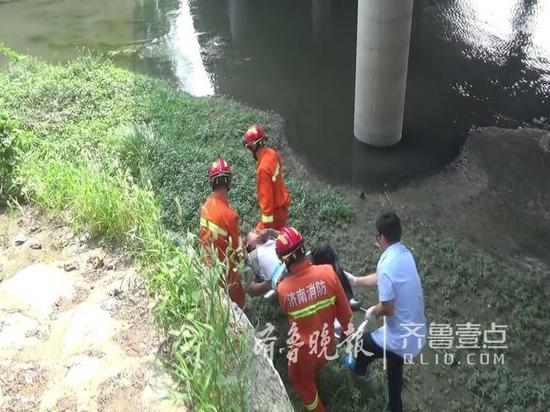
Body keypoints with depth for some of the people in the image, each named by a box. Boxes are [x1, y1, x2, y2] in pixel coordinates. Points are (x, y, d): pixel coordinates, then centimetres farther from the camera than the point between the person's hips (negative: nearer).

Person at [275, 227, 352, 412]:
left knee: (300, 381, 29)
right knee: (315, 368, 37)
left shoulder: (283, 289, -26)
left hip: (304, 349, -2)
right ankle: (311, 377, 66)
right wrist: (347, 328, 9)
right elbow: (343, 309, -11)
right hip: (327, 342, 3)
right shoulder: (328, 272, -25)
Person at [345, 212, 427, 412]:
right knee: (394, 369, 30)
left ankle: (359, 368, 55)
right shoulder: (404, 253, 0)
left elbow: (387, 308, -24)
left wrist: (373, 311, -3)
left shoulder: (387, 264, -29)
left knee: (363, 342, 23)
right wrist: (355, 280, 26)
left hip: (401, 337, -7)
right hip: (416, 333, 7)